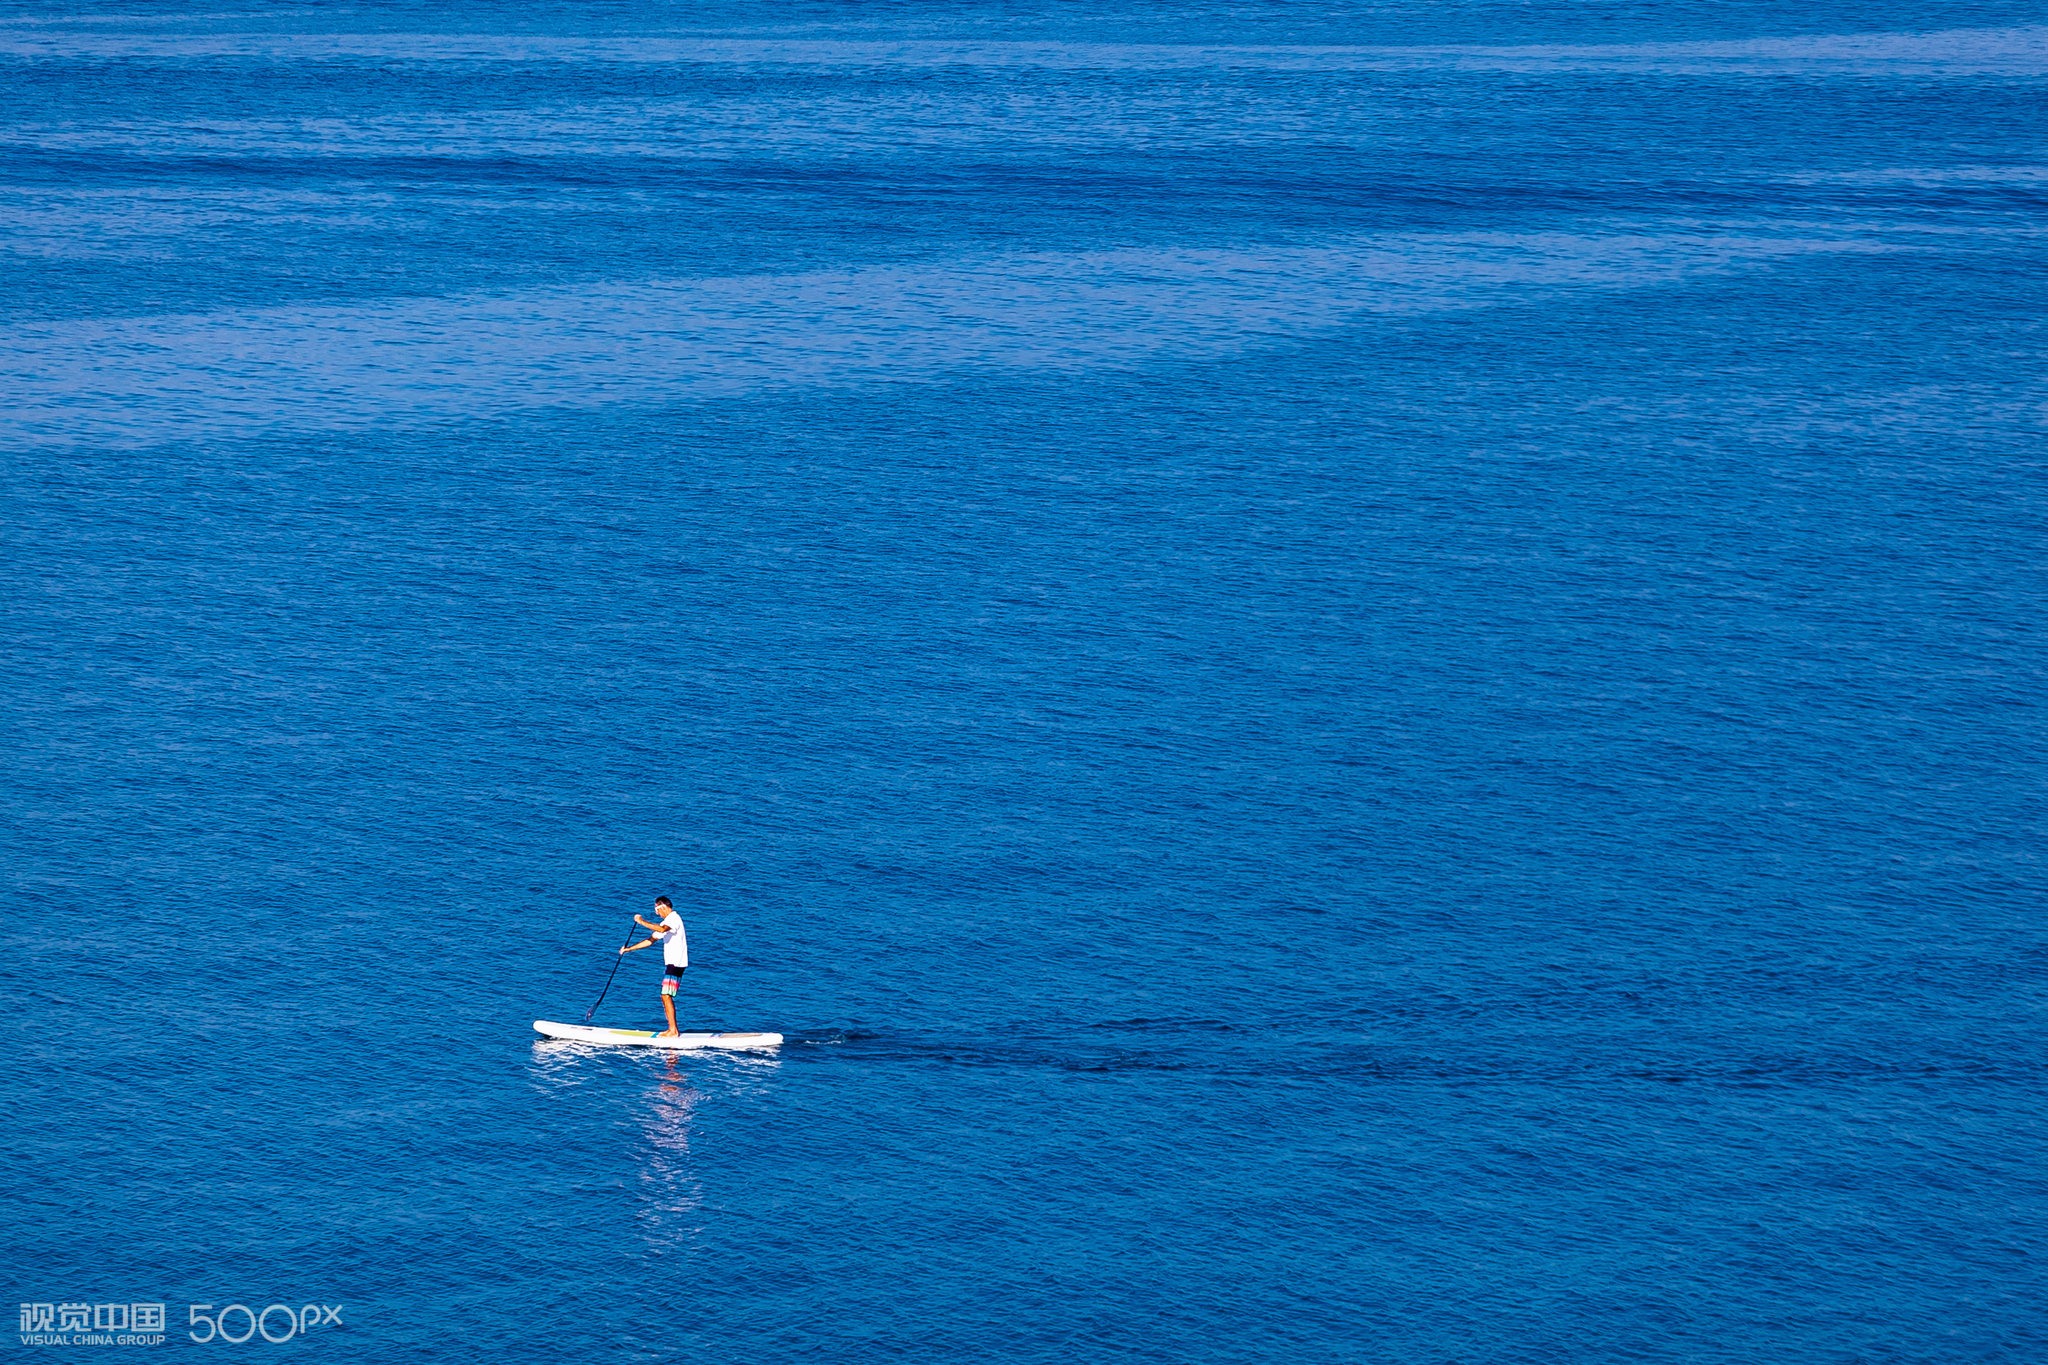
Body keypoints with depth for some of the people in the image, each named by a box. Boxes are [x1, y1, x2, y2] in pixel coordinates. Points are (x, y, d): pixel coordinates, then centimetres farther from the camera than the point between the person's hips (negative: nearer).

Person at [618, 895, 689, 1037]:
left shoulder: (674, 918, -11)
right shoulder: (666, 922, 21)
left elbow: (662, 929, -33)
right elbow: (651, 940, 24)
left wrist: (641, 922, -27)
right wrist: (629, 949, 18)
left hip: (676, 964, -10)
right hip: (671, 964, 10)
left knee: (666, 996, -13)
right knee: (666, 997, 12)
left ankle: (673, 1031, -14)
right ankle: (672, 1030, 15)